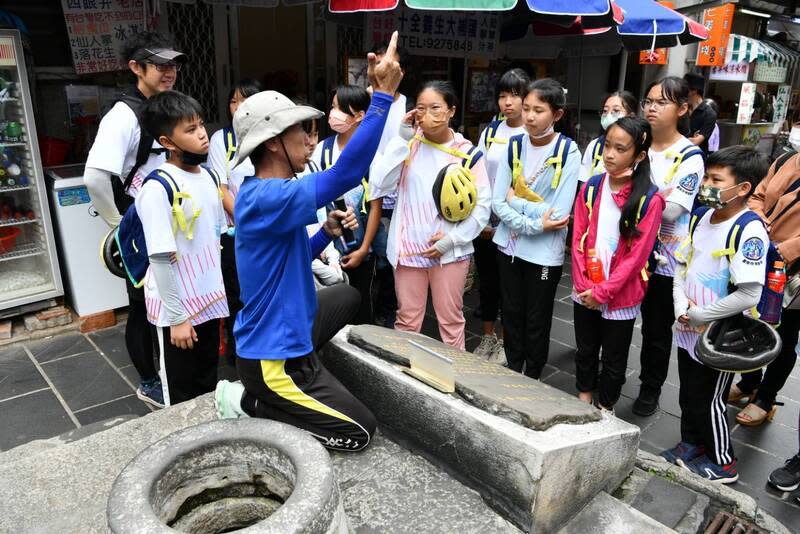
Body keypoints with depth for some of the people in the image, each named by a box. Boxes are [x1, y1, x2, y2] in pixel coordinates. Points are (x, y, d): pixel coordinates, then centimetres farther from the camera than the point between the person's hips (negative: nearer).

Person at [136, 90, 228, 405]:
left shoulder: (209, 177, 4)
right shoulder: (157, 187, -19)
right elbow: (162, 259, -19)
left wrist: (220, 291, 13)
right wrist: (177, 316, -17)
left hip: (209, 301, 7)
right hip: (177, 309, -6)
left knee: (208, 386, 20)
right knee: (182, 398, 11)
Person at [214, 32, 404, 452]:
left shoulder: (265, 194, 5)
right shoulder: (265, 198, -26)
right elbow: (346, 173, -35)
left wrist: (328, 232, -1)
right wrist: (384, 94, -33)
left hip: (283, 335, 9)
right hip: (273, 357, -9)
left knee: (348, 296, 30)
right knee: (359, 432, 0)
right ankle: (249, 403, 5)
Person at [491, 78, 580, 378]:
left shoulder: (568, 153, -13)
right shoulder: (514, 145, -1)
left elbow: (559, 214, -18)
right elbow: (497, 202, -5)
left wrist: (515, 200, -12)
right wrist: (533, 224, -18)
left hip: (545, 252, -4)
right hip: (509, 245, 4)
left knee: (536, 321, 10)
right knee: (511, 314, 17)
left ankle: (532, 381, 31)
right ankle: (512, 374, 36)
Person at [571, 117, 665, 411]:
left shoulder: (650, 199, -14)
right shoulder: (591, 187, -1)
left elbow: (638, 253, -15)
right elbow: (578, 240, 0)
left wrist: (603, 291, -15)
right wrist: (584, 285, -9)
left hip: (621, 296, -4)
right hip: (585, 293, 4)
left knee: (613, 360, 13)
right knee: (585, 351, 20)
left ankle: (604, 412, 33)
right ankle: (583, 405, 41)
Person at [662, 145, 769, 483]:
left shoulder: (749, 230, -22)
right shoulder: (701, 218, 1)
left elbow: (748, 295, -28)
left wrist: (699, 315, -18)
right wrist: (681, 305, -7)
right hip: (688, 330, 7)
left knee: (709, 402, 10)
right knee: (688, 396, 21)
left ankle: (723, 463, 32)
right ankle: (691, 446, 43)